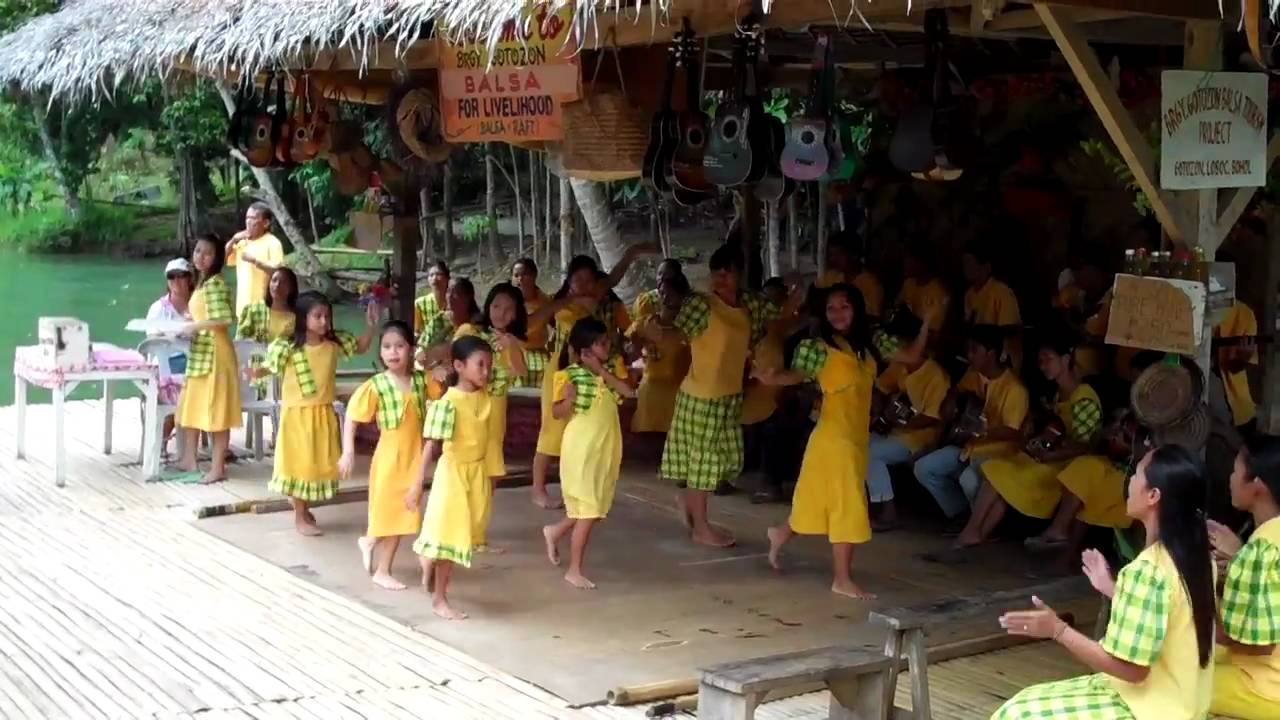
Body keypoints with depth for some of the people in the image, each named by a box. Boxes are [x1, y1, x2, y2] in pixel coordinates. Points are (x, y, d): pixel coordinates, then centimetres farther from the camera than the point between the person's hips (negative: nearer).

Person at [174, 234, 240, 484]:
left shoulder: (215, 283, -15)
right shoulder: (203, 282, 14)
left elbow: (223, 319, -24)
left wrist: (195, 326, -15)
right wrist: (188, 323, 8)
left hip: (214, 353, -10)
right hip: (200, 352, 10)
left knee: (215, 410, -5)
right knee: (192, 405, 16)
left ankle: (218, 467, 0)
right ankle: (189, 459, 26)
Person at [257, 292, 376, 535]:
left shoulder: (335, 342, -3)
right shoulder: (288, 348, -15)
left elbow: (361, 347, 13)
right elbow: (270, 366, -5)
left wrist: (370, 325, 0)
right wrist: (257, 371, -26)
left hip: (324, 414, 5)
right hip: (297, 414, -5)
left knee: (320, 464, 13)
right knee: (300, 464, 2)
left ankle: (304, 509, 30)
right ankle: (300, 518, 14)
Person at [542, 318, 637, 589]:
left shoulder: (606, 373, 7)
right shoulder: (571, 374, -13)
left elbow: (629, 392, -8)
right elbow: (557, 412, -11)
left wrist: (602, 371, -12)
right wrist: (569, 399, -31)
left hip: (605, 450, 7)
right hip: (582, 450, -7)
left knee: (597, 508, 14)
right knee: (588, 511, -3)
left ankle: (555, 532, 38)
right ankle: (574, 570, 8)